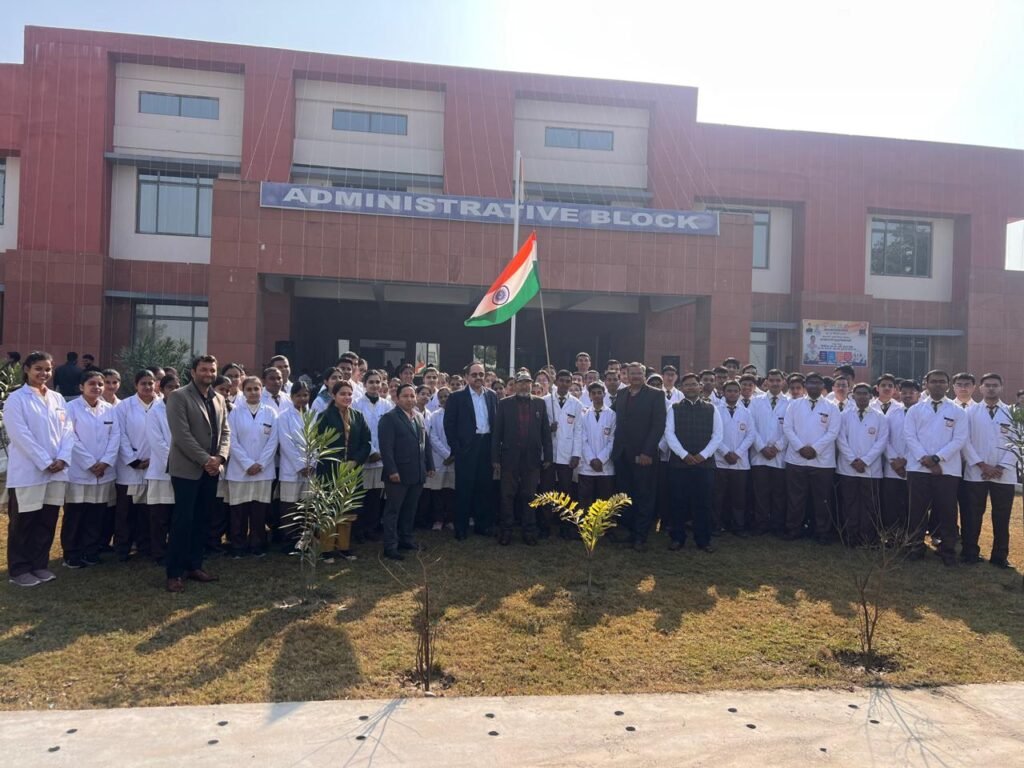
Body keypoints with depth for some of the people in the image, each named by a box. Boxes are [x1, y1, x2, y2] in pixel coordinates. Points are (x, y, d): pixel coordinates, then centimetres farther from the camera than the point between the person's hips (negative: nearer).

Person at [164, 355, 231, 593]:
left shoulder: (219, 399, 13)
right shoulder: (179, 396, -8)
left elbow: (225, 431, 10)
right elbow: (182, 434, -16)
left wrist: (220, 457, -6)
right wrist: (204, 459, -17)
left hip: (211, 469, 6)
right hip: (187, 469, -6)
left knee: (202, 520, 11)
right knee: (183, 521, -4)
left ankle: (194, 565, 21)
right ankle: (174, 573, 4)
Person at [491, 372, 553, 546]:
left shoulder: (540, 403, 6)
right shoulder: (505, 404, 2)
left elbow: (545, 431, 6)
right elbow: (497, 432, 1)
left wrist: (547, 457, 2)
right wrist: (496, 459, -4)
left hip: (532, 458, 1)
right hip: (510, 458, -1)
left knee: (530, 496, 8)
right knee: (508, 496, 5)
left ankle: (529, 531, 16)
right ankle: (506, 531, 15)